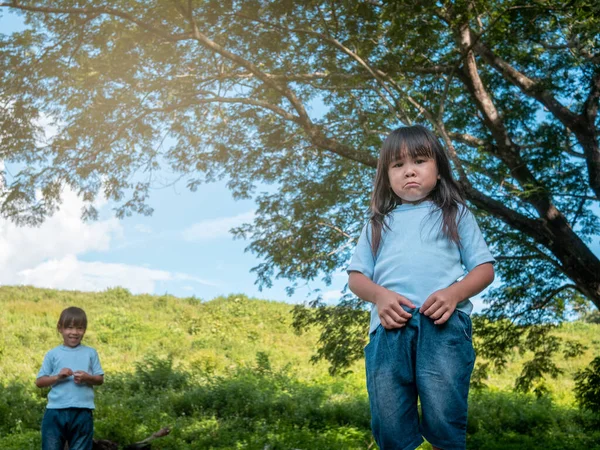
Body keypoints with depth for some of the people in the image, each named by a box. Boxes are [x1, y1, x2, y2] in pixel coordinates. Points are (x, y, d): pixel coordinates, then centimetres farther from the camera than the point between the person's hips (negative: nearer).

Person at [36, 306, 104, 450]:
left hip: (82, 413, 0)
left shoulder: (90, 353, 6)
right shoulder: (52, 354, 4)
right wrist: (57, 377, -14)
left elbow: (100, 379, 7)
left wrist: (87, 377, -14)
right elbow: (39, 381, 3)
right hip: (55, 412, 0)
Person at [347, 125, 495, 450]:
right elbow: (356, 276, 18)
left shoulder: (456, 214, 20)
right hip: (390, 327, 2)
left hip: (445, 324, -2)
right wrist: (379, 295, -5)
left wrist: (454, 293, -9)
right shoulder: (379, 223, 25)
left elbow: (485, 268, 13)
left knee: (445, 421, -7)